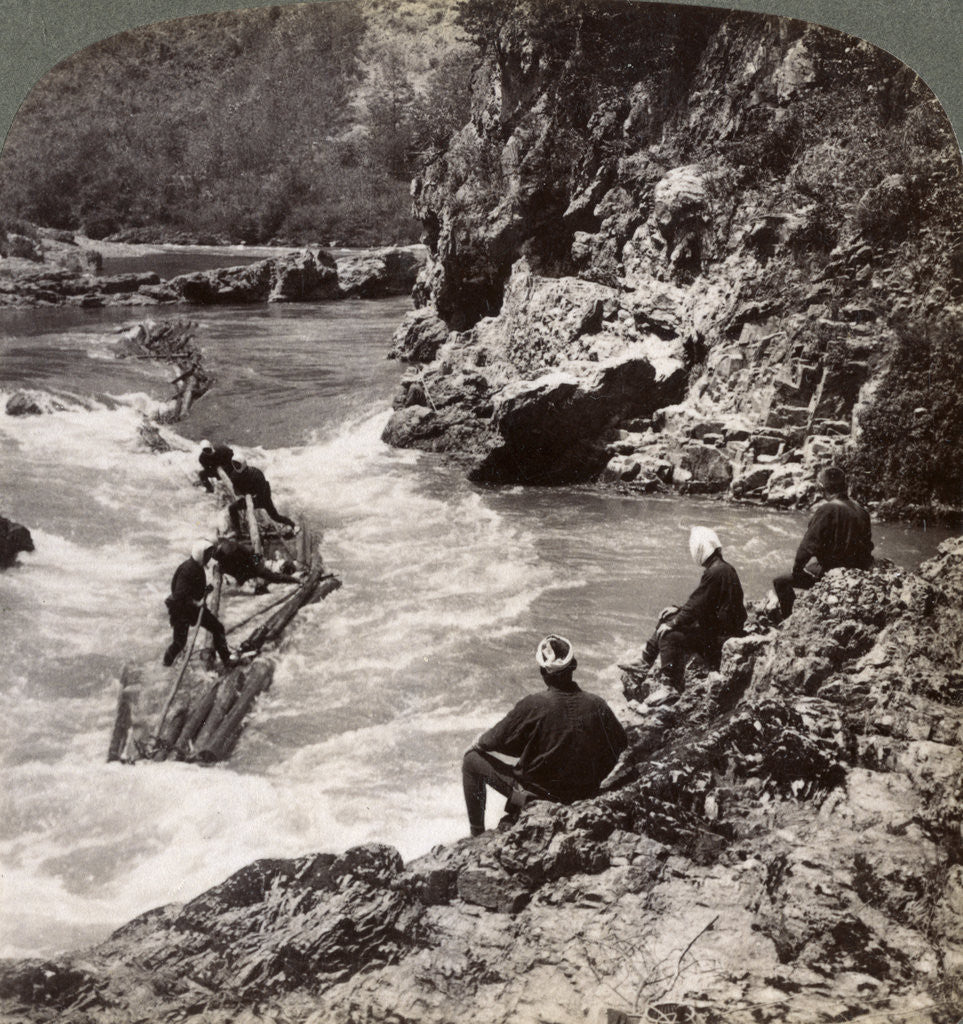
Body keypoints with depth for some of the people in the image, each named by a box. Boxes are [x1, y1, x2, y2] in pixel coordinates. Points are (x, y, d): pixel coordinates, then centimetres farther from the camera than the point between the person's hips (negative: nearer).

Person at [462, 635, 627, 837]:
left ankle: (477, 834, 22)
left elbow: (496, 741, -10)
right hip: (583, 793, 5)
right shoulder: (596, 705, -13)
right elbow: (620, 744, 1)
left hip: (537, 794, -4)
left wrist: (480, 742, 13)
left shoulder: (532, 706, -23)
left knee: (472, 760, 13)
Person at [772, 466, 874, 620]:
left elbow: (808, 545, -17)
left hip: (829, 572, -8)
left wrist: (796, 569, -5)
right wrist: (861, 570, 26)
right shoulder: (862, 511, 4)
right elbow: (867, 546, 14)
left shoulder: (827, 510, -17)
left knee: (781, 583, -1)